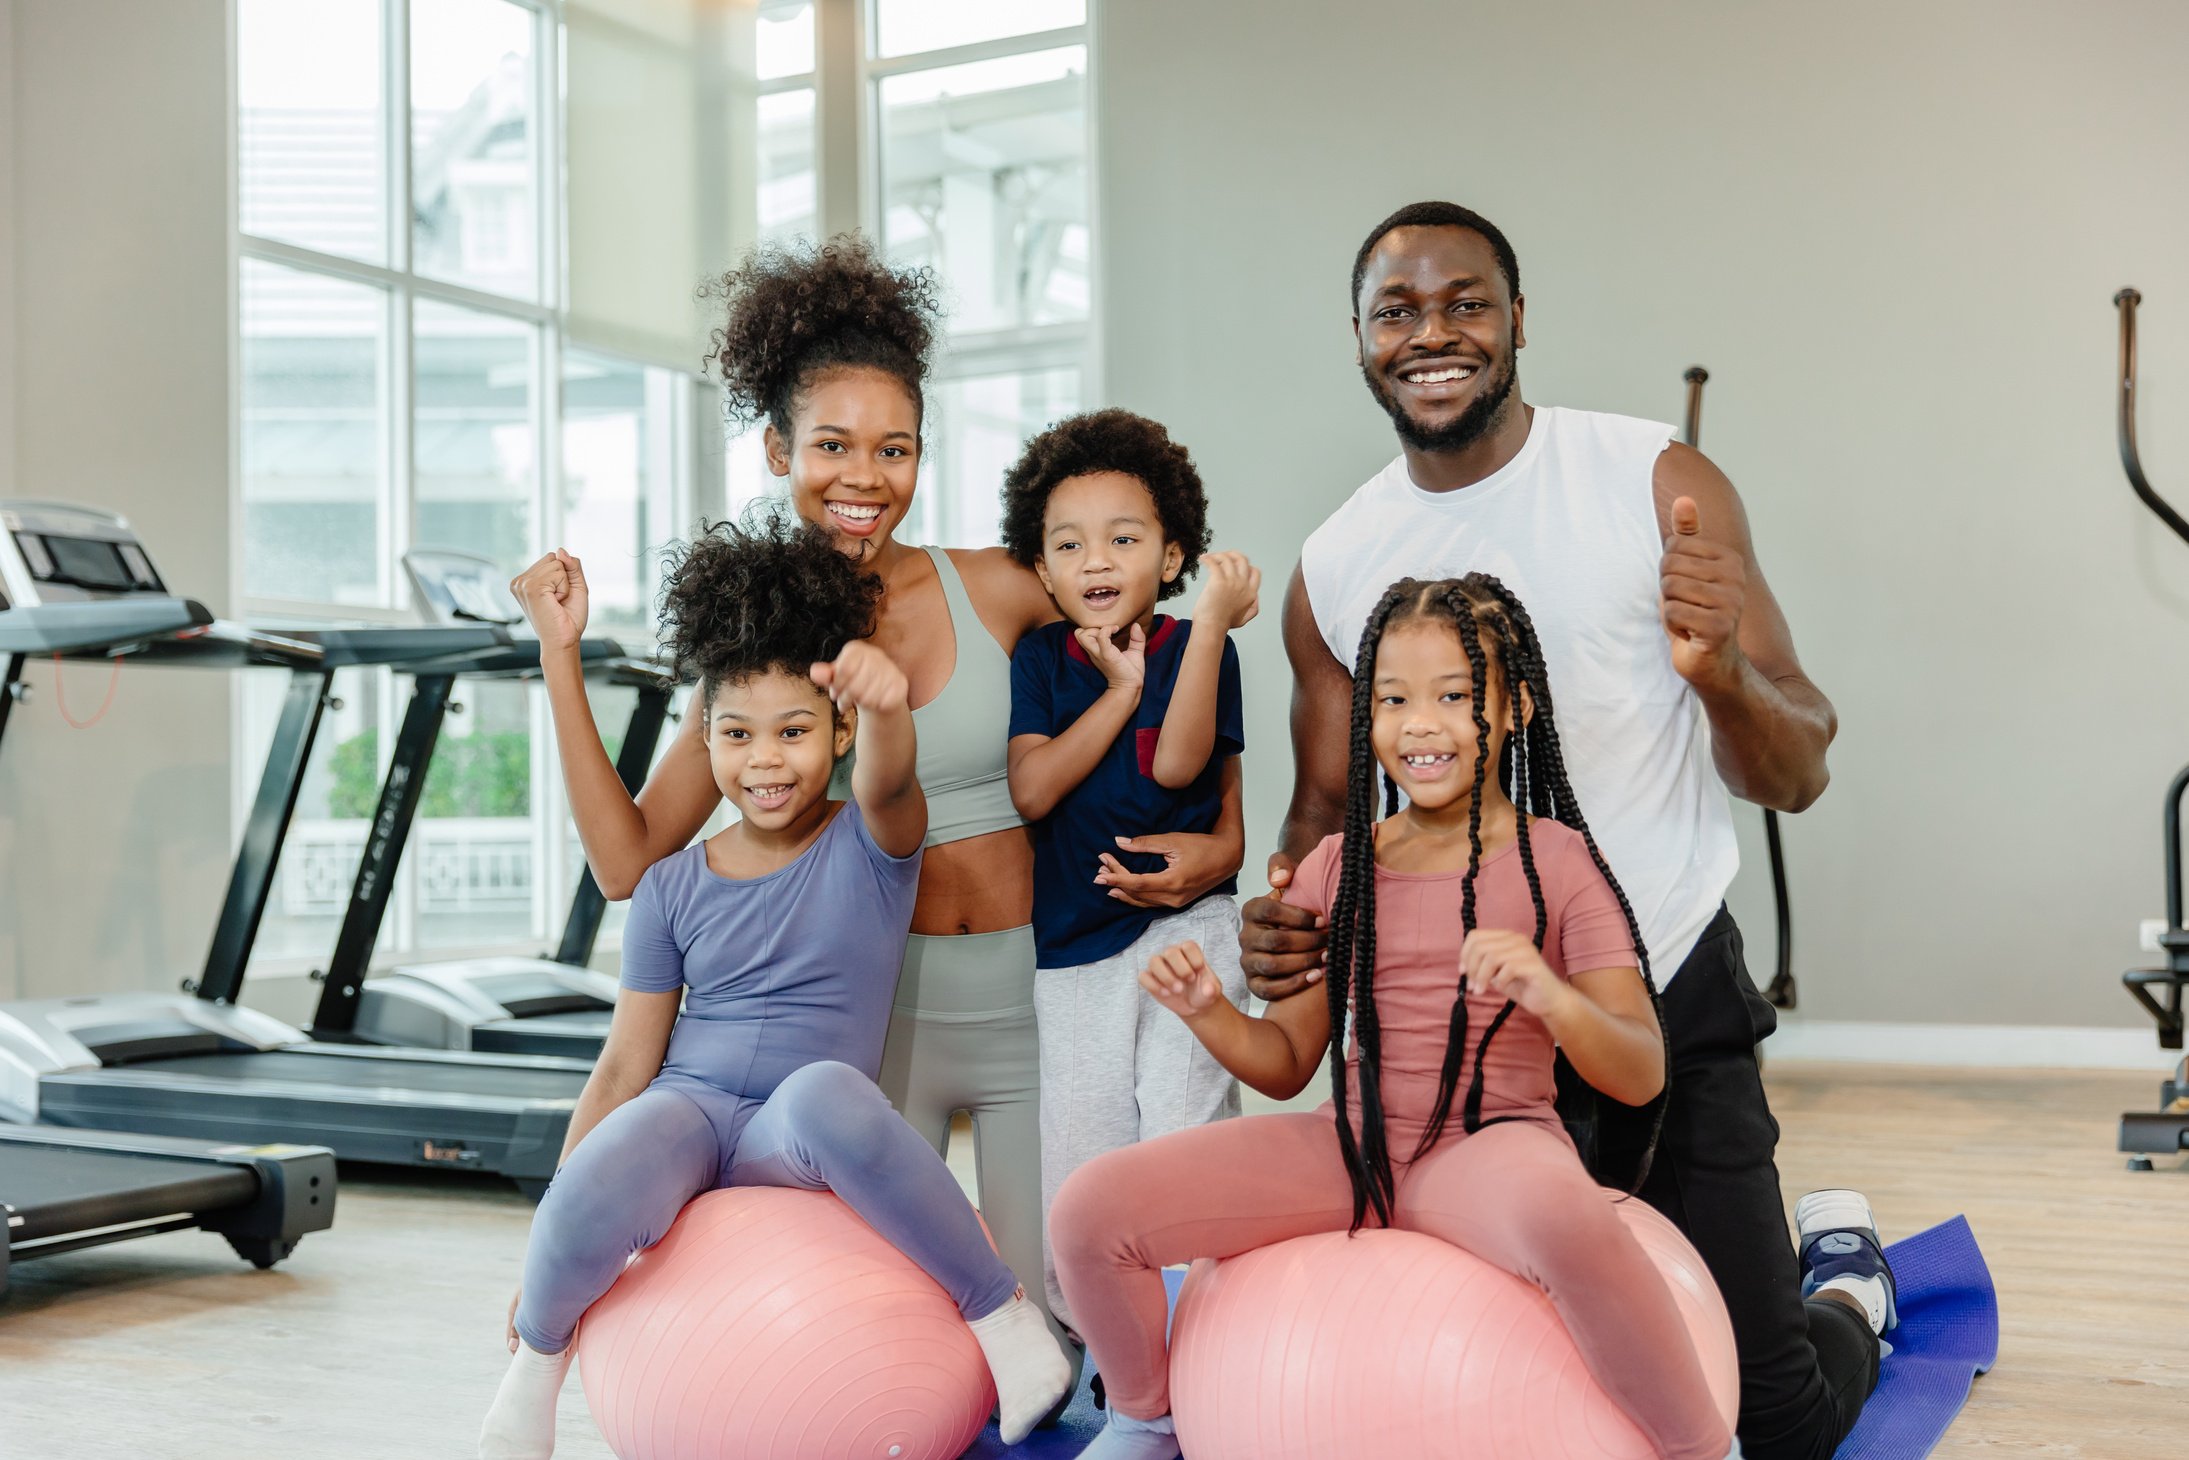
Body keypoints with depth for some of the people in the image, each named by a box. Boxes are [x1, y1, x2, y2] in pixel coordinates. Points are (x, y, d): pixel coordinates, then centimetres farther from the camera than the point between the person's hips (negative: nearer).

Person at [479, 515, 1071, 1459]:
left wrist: (885, 706, -52)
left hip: (800, 1137, -2)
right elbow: (625, 1064, 8)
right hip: (687, 1109, 2)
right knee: (584, 1214, -34)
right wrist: (544, 1253, 6)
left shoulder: (870, 847, 0)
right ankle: (539, 1356, 2)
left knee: (825, 1090, -40)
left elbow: (886, 785, -27)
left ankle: (1002, 1315, -23)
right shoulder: (673, 886, 7)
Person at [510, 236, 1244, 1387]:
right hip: (872, 1017, 1)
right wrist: (561, 655, -5)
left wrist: (1222, 842, -7)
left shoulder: (996, 593, -3)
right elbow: (628, 861, -3)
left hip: (1030, 1001, 0)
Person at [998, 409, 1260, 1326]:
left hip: (1184, 930, -2)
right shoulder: (1038, 658, 3)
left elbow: (1178, 761, -20)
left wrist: (1212, 623, -25)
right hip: (1071, 943, 3)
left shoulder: (1196, 648, -2)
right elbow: (1031, 789, -9)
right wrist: (1120, 692, -11)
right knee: (1076, 1162, 6)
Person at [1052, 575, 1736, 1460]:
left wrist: (1553, 999, -29)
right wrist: (1207, 1013, -9)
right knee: (1091, 1210, -13)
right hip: (1349, 1147, 4)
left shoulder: (1556, 862, -2)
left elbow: (1641, 1079, -8)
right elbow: (1285, 1064, 12)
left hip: (1490, 1144, -4)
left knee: (1563, 1214, -42)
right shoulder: (1338, 867, 9)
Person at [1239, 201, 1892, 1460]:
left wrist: (1723, 675, -31)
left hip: (1666, 1006, -3)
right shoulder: (1334, 569, 0)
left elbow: (1797, 778, -9)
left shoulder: (1658, 486, -8)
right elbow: (1327, 809, 10)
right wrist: (1288, 915, -12)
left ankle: (1843, 1282, 37)